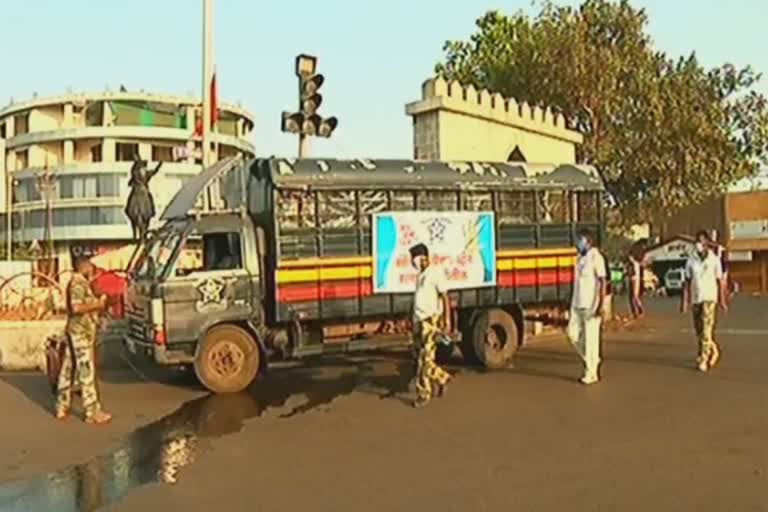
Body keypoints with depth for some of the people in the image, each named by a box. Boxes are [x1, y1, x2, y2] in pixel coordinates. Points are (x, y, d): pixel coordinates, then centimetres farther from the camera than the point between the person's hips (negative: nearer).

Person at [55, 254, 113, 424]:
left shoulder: (81, 283, 16)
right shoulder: (78, 283, -15)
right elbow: (76, 307, -25)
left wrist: (97, 302, 12)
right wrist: (97, 305, -15)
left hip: (77, 331, 10)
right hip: (81, 332, -10)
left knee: (69, 369, 13)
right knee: (86, 371, -8)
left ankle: (62, 407, 20)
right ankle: (92, 412, -7)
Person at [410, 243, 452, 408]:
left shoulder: (436, 273, -9)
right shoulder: (420, 275, 16)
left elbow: (445, 297, -13)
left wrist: (447, 320, -18)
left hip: (431, 320, -8)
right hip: (419, 320, 8)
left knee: (425, 359, -6)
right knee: (420, 357, 10)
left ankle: (423, 394, 1)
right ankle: (441, 378, 29)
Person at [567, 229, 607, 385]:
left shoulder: (596, 257, -11)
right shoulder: (580, 258, 14)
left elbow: (602, 282, -16)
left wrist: (601, 305, -21)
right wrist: (573, 303, 19)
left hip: (591, 306, -8)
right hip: (577, 305, 8)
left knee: (590, 339, -3)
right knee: (573, 334, 7)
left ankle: (591, 373, 5)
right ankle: (592, 360, 24)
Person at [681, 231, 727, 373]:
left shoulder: (714, 259, -2)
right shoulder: (691, 260, 3)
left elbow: (720, 281, 1)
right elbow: (687, 281, 5)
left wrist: (722, 300, -3)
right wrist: (685, 300, 0)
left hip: (710, 298, -4)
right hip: (696, 299, 4)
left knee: (706, 329, -11)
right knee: (699, 330, 11)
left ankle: (704, 360, -7)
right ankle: (714, 350, 34)